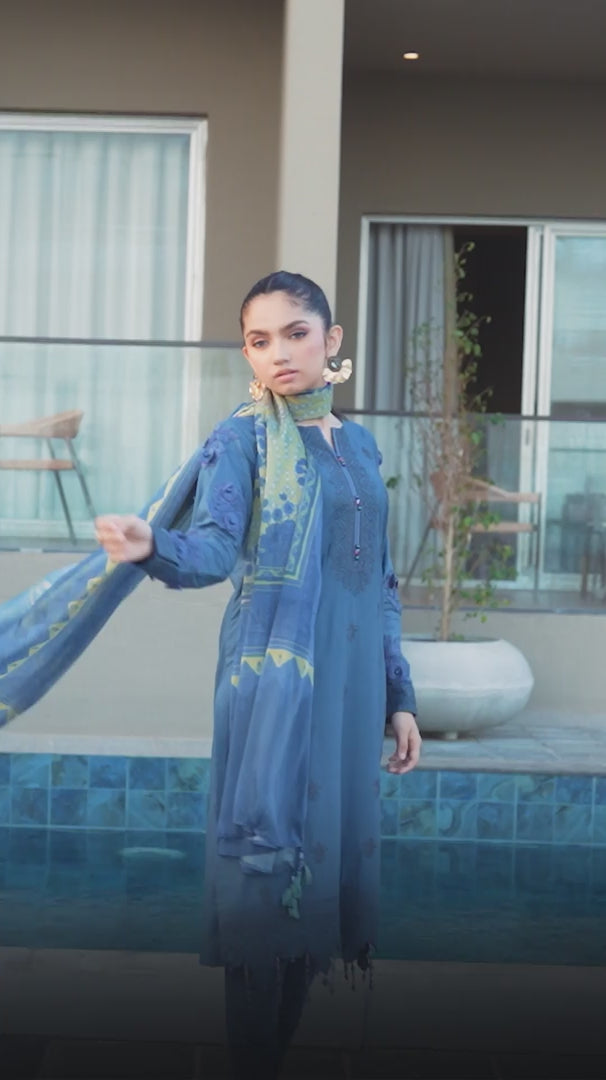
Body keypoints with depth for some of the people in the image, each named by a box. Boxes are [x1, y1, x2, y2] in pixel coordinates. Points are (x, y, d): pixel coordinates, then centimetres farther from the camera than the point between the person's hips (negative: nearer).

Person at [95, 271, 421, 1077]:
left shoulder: (359, 444, 14)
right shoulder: (242, 438, -2)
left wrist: (398, 695, 16)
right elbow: (216, 545, -18)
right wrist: (153, 547, -40)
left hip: (350, 681, 6)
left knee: (325, 863, 8)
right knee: (270, 861, -7)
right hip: (275, 676, -6)